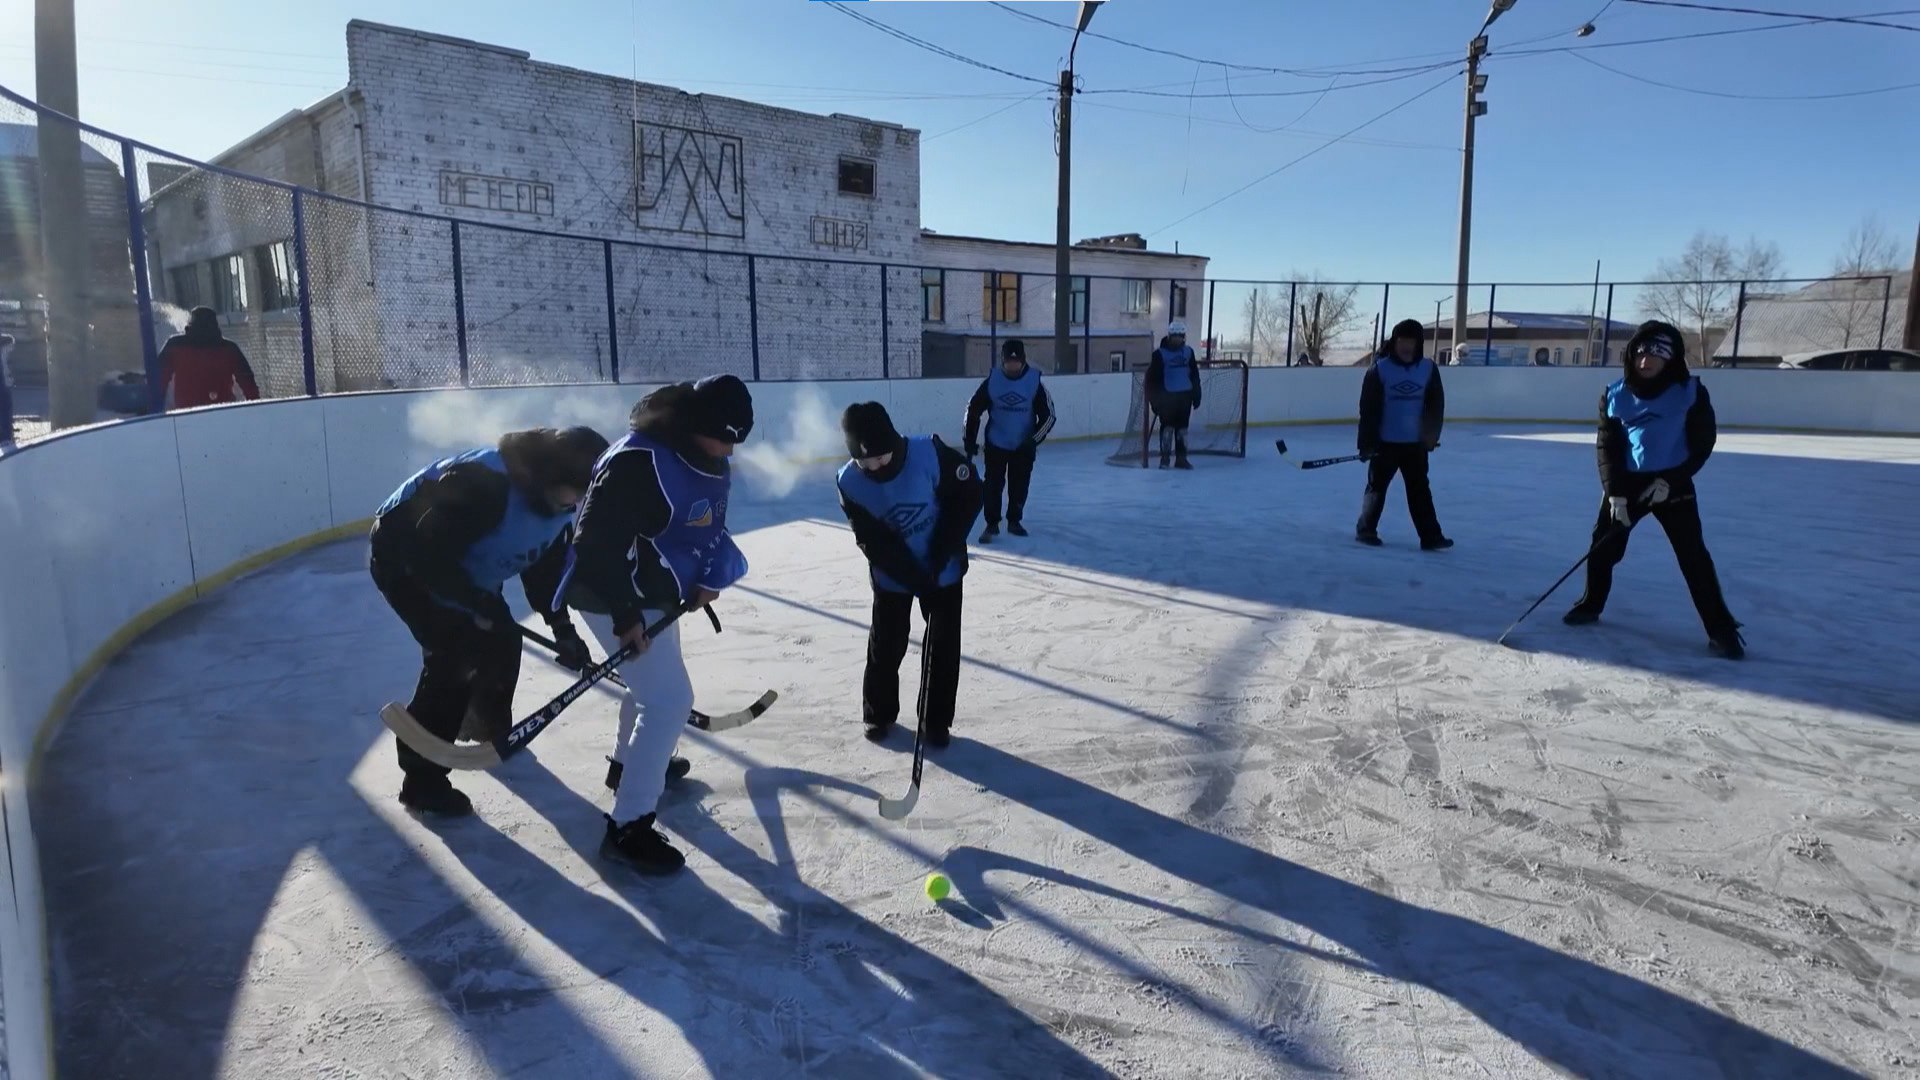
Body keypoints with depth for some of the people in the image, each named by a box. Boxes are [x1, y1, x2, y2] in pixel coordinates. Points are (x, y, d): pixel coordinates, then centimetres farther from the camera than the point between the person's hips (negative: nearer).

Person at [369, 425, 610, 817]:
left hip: (460, 565, 9)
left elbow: (545, 563, 0)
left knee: (502, 640, 11)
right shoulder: (485, 483, -38)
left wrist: (562, 626, -6)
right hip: (405, 557, -9)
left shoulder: (555, 498, -10)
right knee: (454, 657, -15)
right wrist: (476, 602, -26)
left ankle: (489, 729, 37)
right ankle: (422, 779, -5)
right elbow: (429, 553, -35)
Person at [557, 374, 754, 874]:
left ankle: (629, 762, 54)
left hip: (657, 590, 10)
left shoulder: (708, 460, -1)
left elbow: (709, 526, 12)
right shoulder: (637, 461, -30)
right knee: (669, 700, -13)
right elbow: (597, 539, -29)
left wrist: (706, 579, -2)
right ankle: (627, 828, -3)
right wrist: (625, 615, -27)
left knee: (655, 680, 28)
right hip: (613, 596, -10)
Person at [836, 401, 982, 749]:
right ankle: (879, 714, 32)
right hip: (891, 575, 1)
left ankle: (936, 721, 21)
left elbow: (970, 493, -17)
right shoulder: (850, 482, -19)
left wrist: (942, 552, -19)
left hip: (943, 569, -1)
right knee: (885, 644, 10)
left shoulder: (930, 454, -26)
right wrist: (915, 579, -24)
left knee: (943, 645, 5)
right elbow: (873, 542, -17)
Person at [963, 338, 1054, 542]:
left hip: (1023, 445, 1)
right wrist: (970, 440, -5)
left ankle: (1014, 521, 27)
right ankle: (992, 524, 9)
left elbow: (1048, 415, -8)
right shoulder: (992, 380, -10)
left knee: (1020, 485, 9)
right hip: (996, 443, 0)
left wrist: (1033, 440, -16)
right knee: (993, 484, -2)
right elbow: (973, 409, -2)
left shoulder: (1034, 380, -12)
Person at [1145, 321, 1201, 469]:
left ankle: (1181, 458, 16)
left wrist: (1196, 395, 9)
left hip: (1185, 395, 5)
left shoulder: (1188, 352, 8)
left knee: (1182, 426, 9)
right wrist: (1155, 400, -11)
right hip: (1167, 396, -4)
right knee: (1168, 426, -6)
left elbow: (1194, 375, 13)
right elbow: (1152, 378, -8)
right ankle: (1164, 458, 2)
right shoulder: (1160, 354, -7)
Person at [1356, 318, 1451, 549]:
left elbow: (1436, 404, 7)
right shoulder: (1379, 369, -9)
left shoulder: (1428, 369, 1)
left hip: (1415, 443, 3)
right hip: (1385, 442, -3)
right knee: (1377, 485, 8)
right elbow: (1368, 409, -10)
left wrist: (1431, 435, 1)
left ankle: (1430, 536, 8)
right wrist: (1366, 442, -12)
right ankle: (1366, 529, 20)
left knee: (1420, 490, 6)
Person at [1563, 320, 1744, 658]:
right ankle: (1591, 604, 26)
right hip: (1625, 482, 2)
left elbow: (1703, 443, -6)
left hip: (1673, 483, -2)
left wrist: (1671, 480, -14)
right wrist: (1614, 493, -12)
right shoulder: (1615, 396, -4)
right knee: (1603, 544, 6)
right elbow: (1606, 446, -3)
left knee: (1693, 556, -4)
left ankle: (1721, 629, 2)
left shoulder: (1691, 392, -9)